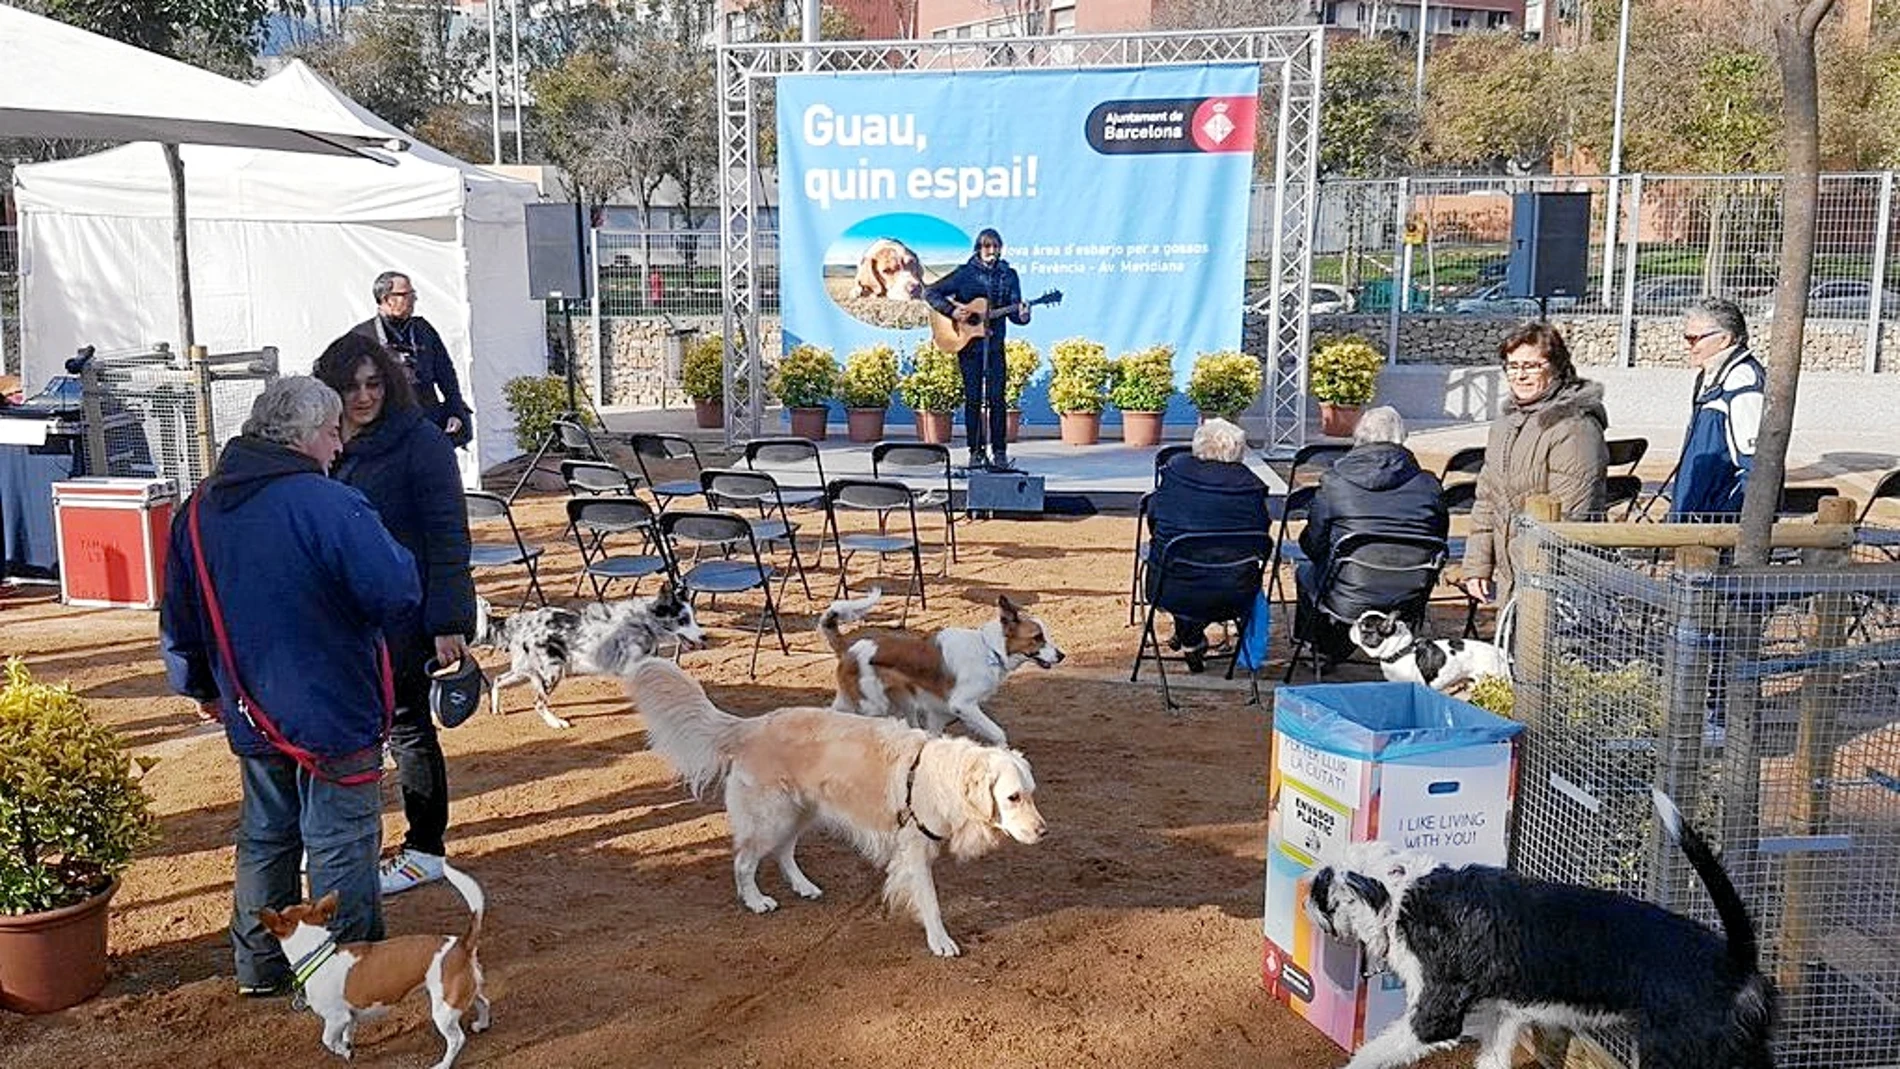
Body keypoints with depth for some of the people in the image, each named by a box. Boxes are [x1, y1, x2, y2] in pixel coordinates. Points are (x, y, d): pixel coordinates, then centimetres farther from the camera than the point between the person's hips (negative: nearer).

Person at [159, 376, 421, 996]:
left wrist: (204, 688, 25)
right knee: (341, 843, 6)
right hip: (334, 713, -7)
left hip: (252, 716, 7)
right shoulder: (329, 505, -22)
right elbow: (398, 597, -25)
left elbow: (179, 619, 11)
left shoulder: (199, 511, 2)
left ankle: (260, 965, 32)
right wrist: (395, 552, -4)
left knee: (265, 836, 21)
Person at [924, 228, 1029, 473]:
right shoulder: (965, 273, -2)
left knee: (996, 398, -3)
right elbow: (930, 292, -1)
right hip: (968, 342, -2)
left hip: (995, 343, 2)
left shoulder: (1008, 275, 6)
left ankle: (999, 452, 3)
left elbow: (1013, 312, 6)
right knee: (973, 398, 1)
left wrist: (1022, 316, -17)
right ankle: (976, 452, 7)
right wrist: (951, 310, -14)